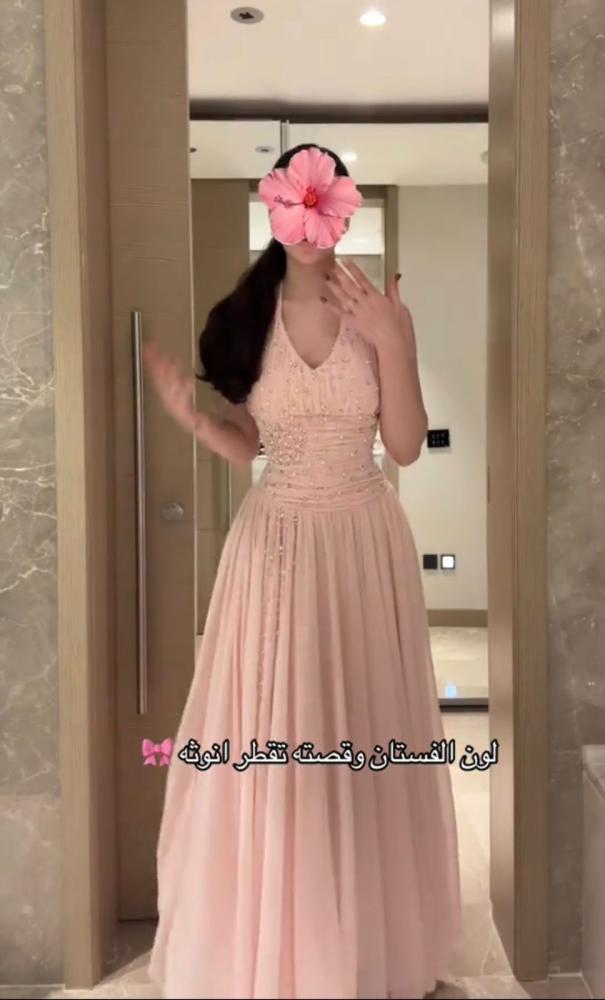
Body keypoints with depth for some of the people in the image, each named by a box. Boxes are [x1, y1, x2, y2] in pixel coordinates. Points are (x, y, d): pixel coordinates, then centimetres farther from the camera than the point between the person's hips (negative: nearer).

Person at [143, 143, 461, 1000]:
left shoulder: (381, 312, -1)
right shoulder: (245, 317, 2)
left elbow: (406, 447, -5)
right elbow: (245, 445, 8)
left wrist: (390, 343, -16)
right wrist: (188, 416, -10)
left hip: (364, 539, 0)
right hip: (274, 541, 1)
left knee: (365, 734, 7)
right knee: (267, 740, 4)